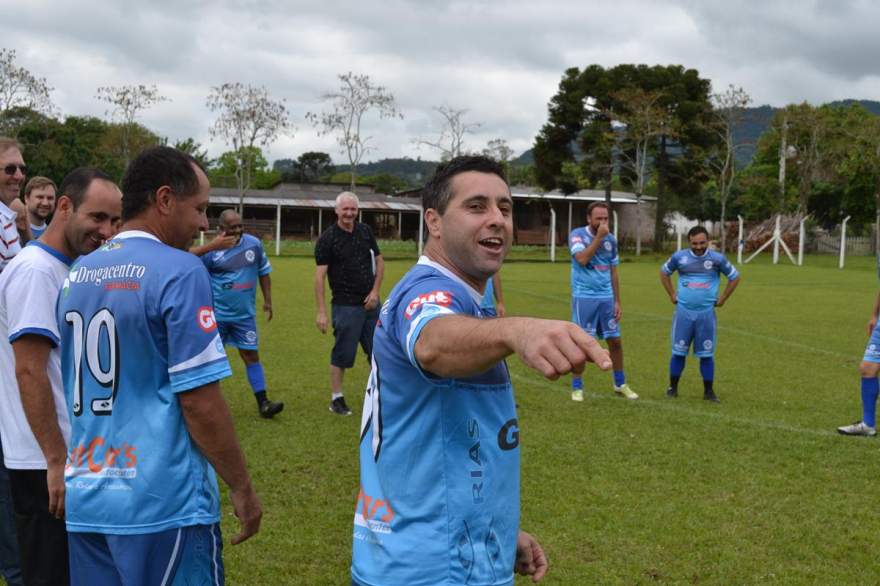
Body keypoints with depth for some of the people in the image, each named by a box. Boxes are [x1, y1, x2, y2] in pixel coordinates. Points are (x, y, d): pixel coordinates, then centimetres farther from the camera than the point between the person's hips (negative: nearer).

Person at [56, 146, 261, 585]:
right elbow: (200, 402, -15)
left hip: (84, 502, 7)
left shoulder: (76, 273, 8)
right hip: (164, 503, -6)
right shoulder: (179, 272, -13)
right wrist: (242, 488, -5)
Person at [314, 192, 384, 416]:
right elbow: (320, 275, -11)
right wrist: (321, 311, -15)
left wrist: (375, 291, 1)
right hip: (345, 305, -5)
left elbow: (379, 262, 14)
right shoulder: (327, 238, -8)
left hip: (370, 303, 5)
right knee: (342, 354, 1)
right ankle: (336, 399, 14)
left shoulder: (365, 231, 6)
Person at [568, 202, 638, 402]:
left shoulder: (611, 239, 8)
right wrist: (599, 237, -20)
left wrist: (617, 302, 10)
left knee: (615, 341, 7)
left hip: (606, 297, 5)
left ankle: (620, 384, 22)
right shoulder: (577, 234, -6)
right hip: (584, 297, -4)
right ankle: (577, 387, 10)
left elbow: (613, 273, 13)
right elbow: (582, 259, -24)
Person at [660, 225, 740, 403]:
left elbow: (735, 277, 10)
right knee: (679, 352, 3)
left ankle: (708, 391, 11)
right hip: (683, 312, 1)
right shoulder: (679, 257, -1)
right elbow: (664, 272, 17)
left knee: (706, 354, 3)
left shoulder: (717, 259, -3)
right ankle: (673, 388, 15)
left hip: (706, 313, 0)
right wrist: (672, 294, 11)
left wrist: (722, 299, 7)